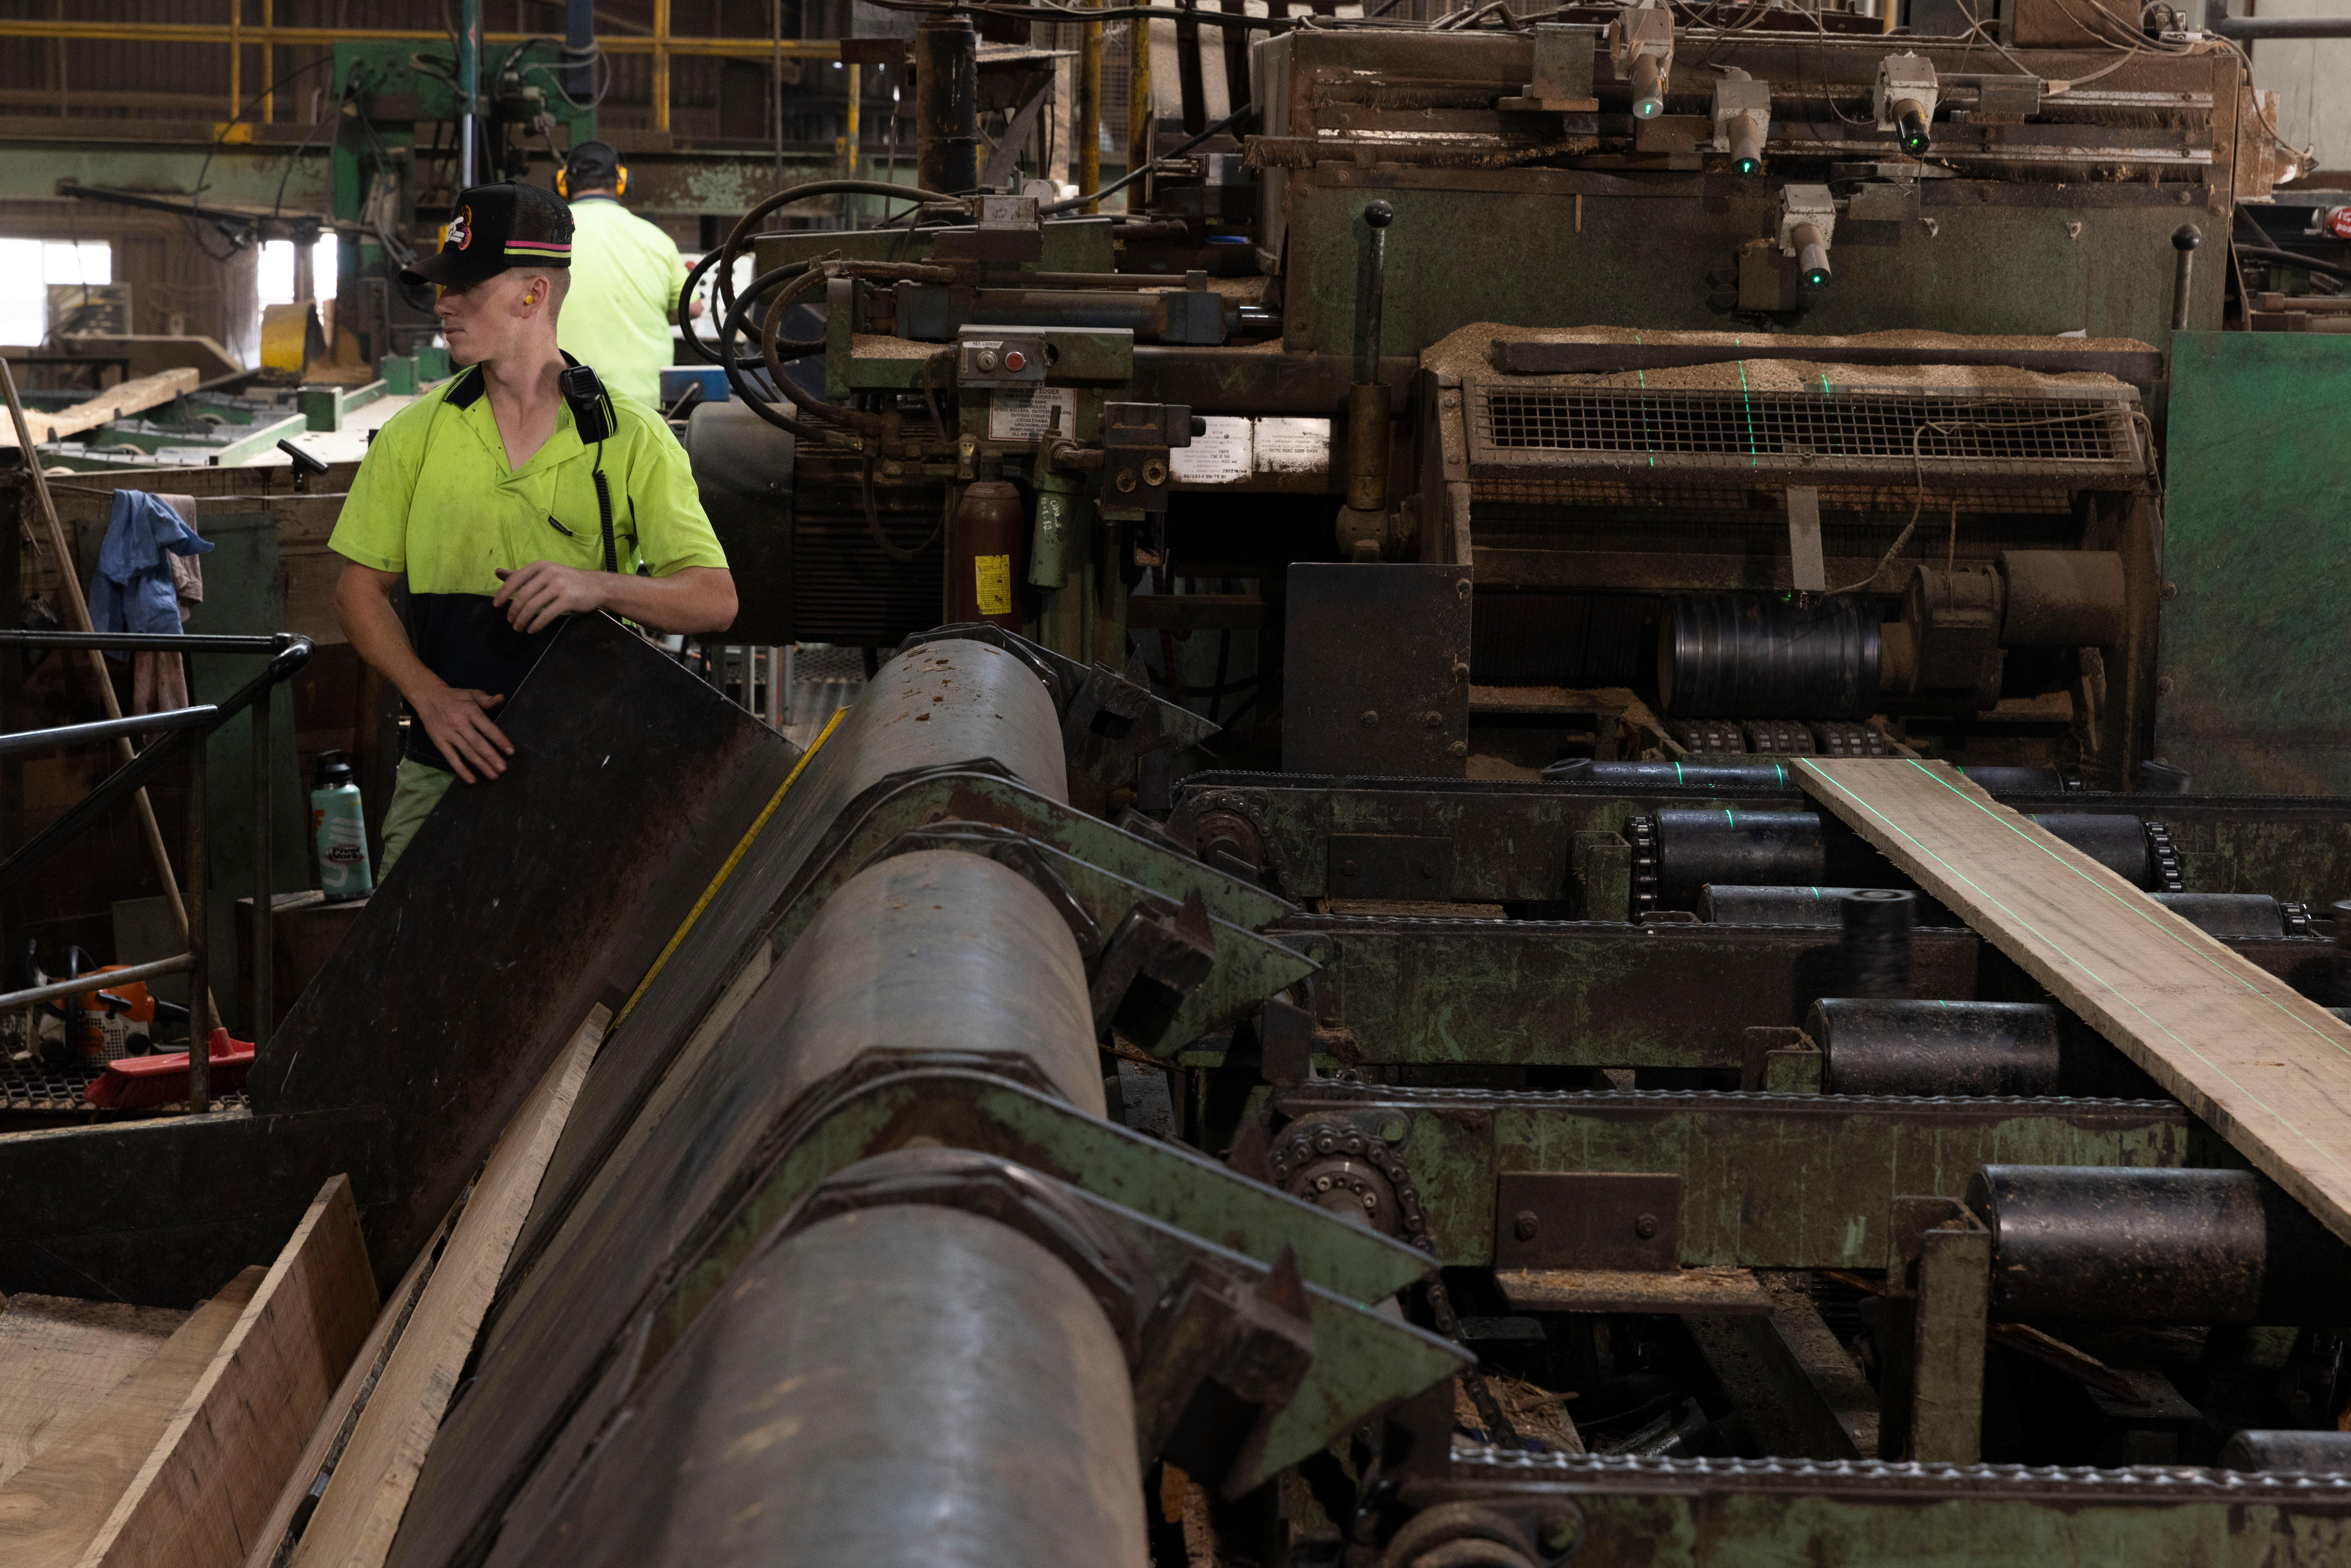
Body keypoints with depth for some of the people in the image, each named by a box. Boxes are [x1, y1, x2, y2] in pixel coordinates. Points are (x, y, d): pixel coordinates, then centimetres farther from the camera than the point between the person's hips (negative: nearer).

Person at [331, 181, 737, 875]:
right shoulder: (415, 434, 7)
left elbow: (714, 601, -5)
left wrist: (598, 587, -24)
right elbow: (361, 589, 9)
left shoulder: (633, 440, 0)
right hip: (443, 769, 2)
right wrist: (432, 696, -9)